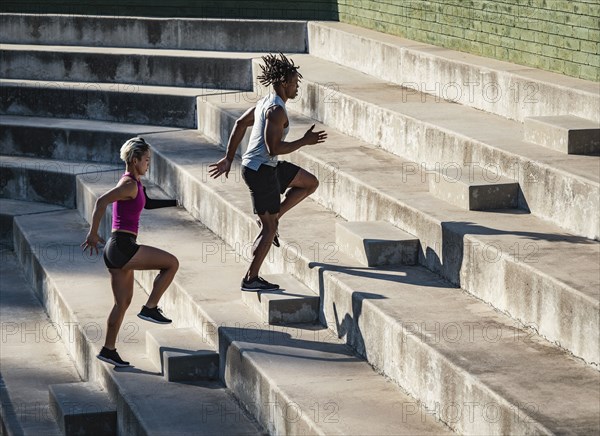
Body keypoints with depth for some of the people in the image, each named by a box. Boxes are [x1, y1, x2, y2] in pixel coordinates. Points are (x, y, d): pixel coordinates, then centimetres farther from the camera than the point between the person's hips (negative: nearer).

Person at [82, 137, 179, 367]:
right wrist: (93, 234, -24)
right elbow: (102, 201, -26)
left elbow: (147, 203, 34)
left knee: (123, 302, 15)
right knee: (171, 263, -3)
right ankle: (150, 308, 1)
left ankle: (108, 350, 18)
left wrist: (175, 202, 34)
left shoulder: (134, 182, 17)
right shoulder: (129, 184, -14)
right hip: (122, 247, -10)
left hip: (118, 250, 10)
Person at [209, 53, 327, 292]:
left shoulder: (265, 102, 10)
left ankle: (272, 216, 16)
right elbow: (273, 148, -26)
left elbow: (240, 124, 18)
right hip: (260, 171, -10)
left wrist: (228, 159, 21)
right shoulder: (277, 110, -21)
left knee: (311, 183, 18)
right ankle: (250, 279, 3)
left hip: (268, 167, 10)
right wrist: (304, 141, -18)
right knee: (269, 229, -2)